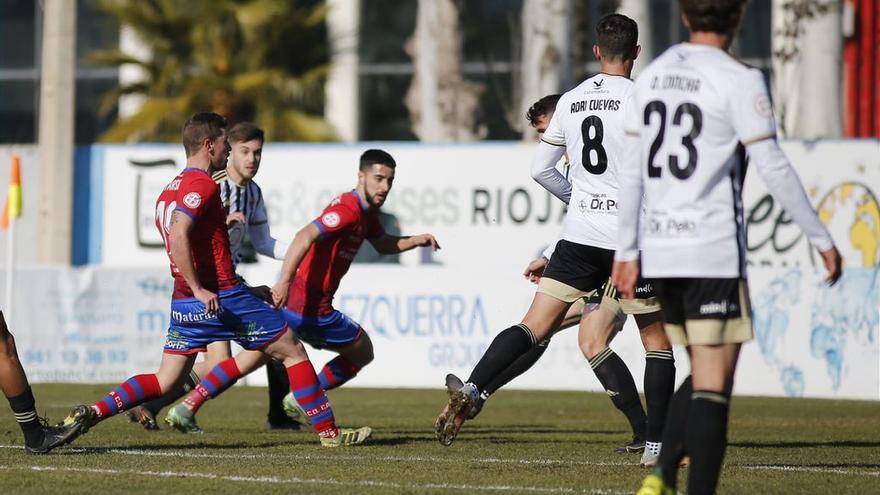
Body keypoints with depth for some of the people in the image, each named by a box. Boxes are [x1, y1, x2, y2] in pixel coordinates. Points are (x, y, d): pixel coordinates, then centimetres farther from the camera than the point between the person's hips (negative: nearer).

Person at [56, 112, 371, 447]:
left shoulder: (171, 188, 16)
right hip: (221, 297, -8)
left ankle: (91, 413, -7)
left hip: (185, 302, 8)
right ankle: (328, 430, 6)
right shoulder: (202, 185, -12)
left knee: (165, 382, 8)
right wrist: (199, 290, -25)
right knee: (293, 352, 5)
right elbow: (179, 235, -25)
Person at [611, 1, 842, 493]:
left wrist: (627, 251, 16)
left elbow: (632, 171, 12)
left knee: (703, 374, 18)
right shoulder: (738, 80, -9)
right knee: (713, 384, -4)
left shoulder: (652, 75, 11)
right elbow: (774, 168, -10)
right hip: (714, 253, -7)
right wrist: (821, 238, -2)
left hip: (660, 250, 7)